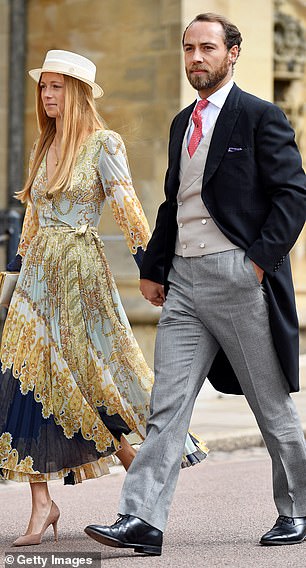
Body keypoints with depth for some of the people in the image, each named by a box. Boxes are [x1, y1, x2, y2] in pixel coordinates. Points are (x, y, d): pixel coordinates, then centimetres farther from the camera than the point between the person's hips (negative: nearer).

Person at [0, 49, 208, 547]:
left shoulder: (103, 145, -4)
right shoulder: (45, 147, 15)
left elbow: (127, 208, -12)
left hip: (81, 270, -6)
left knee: (92, 374, -1)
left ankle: (138, 464, 24)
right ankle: (41, 503, -4)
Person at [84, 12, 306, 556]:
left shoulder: (260, 118, -4)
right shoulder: (182, 124, 17)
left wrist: (260, 259, -15)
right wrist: (153, 268, 14)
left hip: (239, 274, -6)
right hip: (184, 279, 6)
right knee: (167, 402, -3)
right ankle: (142, 520, -7)